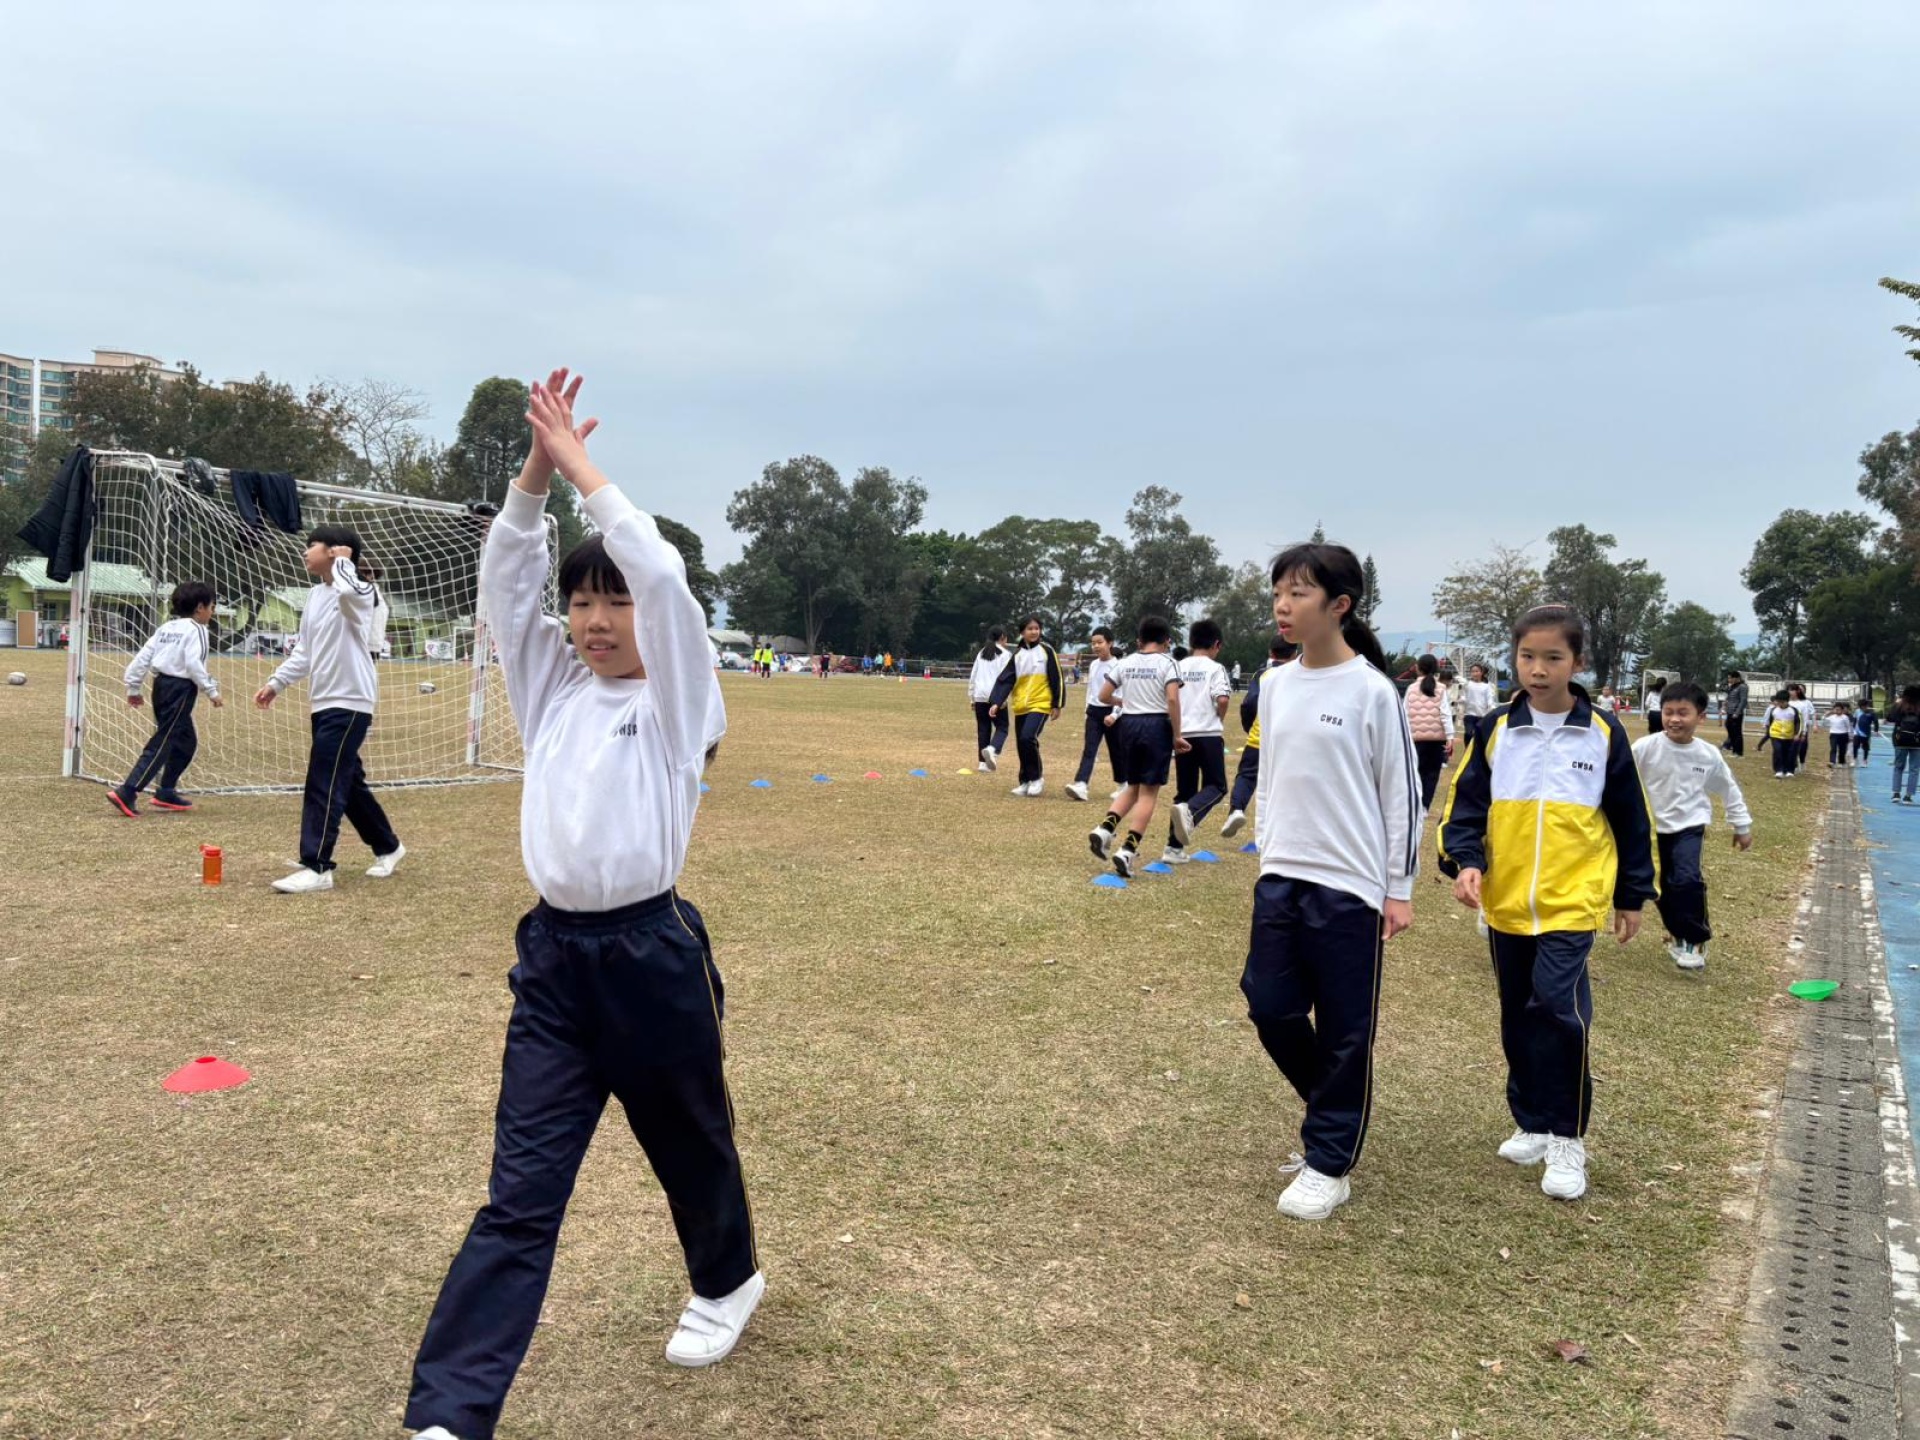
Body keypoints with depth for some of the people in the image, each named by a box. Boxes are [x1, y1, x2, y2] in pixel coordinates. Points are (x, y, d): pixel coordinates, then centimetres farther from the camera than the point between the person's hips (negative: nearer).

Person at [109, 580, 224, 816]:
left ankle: (166, 792, 22)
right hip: (180, 688, -9)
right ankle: (126, 793, -16)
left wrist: (133, 688, 17)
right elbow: (193, 664, -20)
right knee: (161, 743, -9)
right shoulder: (196, 630, -8)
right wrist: (212, 691, -16)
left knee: (187, 741, 20)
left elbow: (144, 656, 12)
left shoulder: (166, 628, 16)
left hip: (162, 685, 9)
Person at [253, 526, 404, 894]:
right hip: (323, 704, 9)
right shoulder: (315, 595, 15)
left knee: (323, 786, -10)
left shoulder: (356, 593, -11)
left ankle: (317, 868, -6)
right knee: (348, 783, 16)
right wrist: (276, 682, 14)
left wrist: (342, 558, -19)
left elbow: (347, 589, -38)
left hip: (348, 704, -9)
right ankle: (387, 847, 30)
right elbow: (303, 652, 22)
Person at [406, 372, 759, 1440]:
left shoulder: (678, 700, -4)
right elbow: (505, 576, 1)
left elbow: (663, 573, -17)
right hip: (554, 953, 4)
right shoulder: (553, 687, 9)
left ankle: (728, 1283, 46)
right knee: (521, 1192, 1)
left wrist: (582, 469, -12)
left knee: (691, 1142, 17)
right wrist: (535, 472, -10)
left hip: (651, 955, -3)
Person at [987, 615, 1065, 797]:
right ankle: (1026, 782, 20)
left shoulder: (1046, 650, -2)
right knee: (1021, 745, 6)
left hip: (1040, 704, -5)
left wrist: (1057, 705, -4)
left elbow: (1056, 679, -1)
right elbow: (1005, 680, 1)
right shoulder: (1017, 655, 8)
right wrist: (997, 702, -10)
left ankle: (1036, 777, -4)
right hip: (1020, 707, 5)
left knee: (1027, 738, -21)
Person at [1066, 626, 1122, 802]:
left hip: (1110, 712, -5)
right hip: (1094, 712, 5)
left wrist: (1115, 714, -21)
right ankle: (1080, 785, -20)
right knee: (1089, 749, -8)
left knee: (1115, 751, 8)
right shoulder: (1093, 665, 9)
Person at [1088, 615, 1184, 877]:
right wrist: (1176, 735, -8)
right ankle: (1127, 851, -5)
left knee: (1133, 787, 20)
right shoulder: (1167, 663, -5)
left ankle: (1104, 830, 1)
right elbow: (1172, 700, -15)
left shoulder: (1125, 663, 7)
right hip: (1157, 725, -4)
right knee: (1148, 792, 2)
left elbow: (1103, 696, 7)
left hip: (1128, 724, 4)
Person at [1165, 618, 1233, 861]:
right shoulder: (1215, 668, -3)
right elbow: (1222, 699, -16)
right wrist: (1220, 720, 3)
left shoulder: (1178, 667, 8)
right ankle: (1189, 811, -23)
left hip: (1182, 736, 4)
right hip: (1209, 735, -4)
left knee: (1184, 791, 12)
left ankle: (1174, 848, 7)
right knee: (1216, 786, 8)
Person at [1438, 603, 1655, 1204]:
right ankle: (1533, 1123, 31)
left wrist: (1633, 896, 9)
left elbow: (1630, 819, 6)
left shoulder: (1603, 733, -2)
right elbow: (1466, 804, 4)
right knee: (1519, 1019, 13)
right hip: (1505, 903, 3)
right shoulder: (1497, 730, 1)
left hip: (1572, 903, -3)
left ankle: (1567, 1139, 1)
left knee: (1559, 1008, -15)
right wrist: (1465, 862, -13)